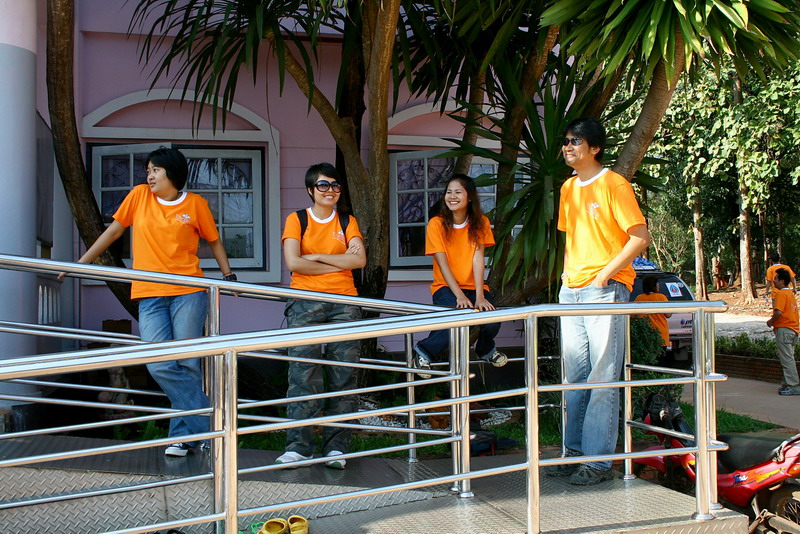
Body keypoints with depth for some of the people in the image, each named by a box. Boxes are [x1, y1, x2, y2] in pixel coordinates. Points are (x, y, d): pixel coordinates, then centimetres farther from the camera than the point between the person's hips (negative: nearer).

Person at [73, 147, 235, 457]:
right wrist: (80, 263, 17)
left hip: (188, 294, -2)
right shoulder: (139, 196, 9)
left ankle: (183, 434, 9)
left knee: (187, 365, -3)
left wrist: (228, 275, 12)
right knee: (160, 366, -11)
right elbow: (113, 231, 16)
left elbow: (214, 241, 17)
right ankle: (208, 428, -2)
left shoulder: (195, 204, 5)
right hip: (149, 295, 2)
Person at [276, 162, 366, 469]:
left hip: (344, 303, 2)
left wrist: (317, 257, -5)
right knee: (303, 374, -10)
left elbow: (359, 260, -1)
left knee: (343, 376, -3)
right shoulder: (296, 220, 10)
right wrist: (339, 264, -2)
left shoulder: (347, 222, 15)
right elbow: (293, 262, -5)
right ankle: (298, 446, -8)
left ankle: (336, 447, 1)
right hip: (305, 302, -2)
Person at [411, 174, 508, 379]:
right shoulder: (436, 224, -6)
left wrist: (479, 296, -20)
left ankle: (485, 349, 14)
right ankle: (423, 352, -7)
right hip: (446, 287, -3)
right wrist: (459, 295, -23)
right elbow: (443, 264, -12)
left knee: (492, 322, -24)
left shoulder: (480, 222, 1)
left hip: (473, 287, 3)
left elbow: (478, 259, -9)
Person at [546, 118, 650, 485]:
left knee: (603, 379, -6)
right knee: (574, 378, 10)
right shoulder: (568, 189, 15)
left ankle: (599, 462, -3)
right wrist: (567, 273, 12)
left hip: (606, 289, -7)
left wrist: (605, 273, -15)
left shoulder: (614, 185, -7)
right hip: (571, 290, 8)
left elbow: (640, 237, -10)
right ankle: (575, 452, 18)